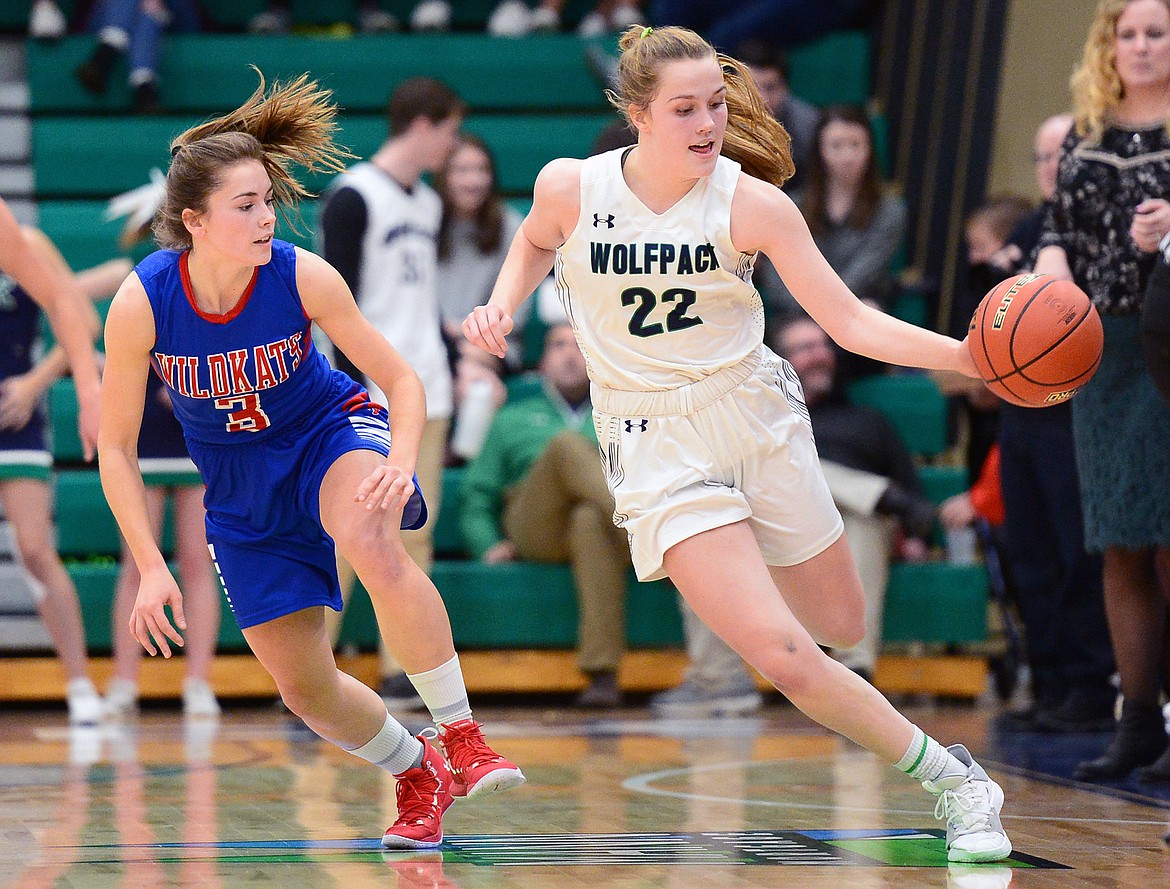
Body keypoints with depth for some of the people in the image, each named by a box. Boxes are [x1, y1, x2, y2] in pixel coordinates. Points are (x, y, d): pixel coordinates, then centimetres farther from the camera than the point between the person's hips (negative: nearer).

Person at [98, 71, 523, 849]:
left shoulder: (301, 277, -23)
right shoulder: (140, 304, -23)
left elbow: (403, 382, -13)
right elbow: (117, 447, -11)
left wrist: (401, 463, -32)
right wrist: (150, 567, -17)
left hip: (330, 433, -2)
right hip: (238, 485, 2)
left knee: (370, 540, -37)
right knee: (302, 685, 2)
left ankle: (462, 740, -26)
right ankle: (418, 776, 30)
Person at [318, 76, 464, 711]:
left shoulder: (427, 204, 17)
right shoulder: (353, 198, -8)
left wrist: (446, 384, 15)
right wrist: (356, 394, -18)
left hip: (424, 397, 8)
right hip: (372, 400, -8)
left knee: (415, 540, 5)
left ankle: (397, 678, 8)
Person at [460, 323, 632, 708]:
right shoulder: (513, 419, 35)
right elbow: (478, 498, 25)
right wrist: (488, 544, 5)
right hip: (534, 524, 0)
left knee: (591, 517, -42)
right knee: (568, 444, -32)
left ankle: (602, 673, -55)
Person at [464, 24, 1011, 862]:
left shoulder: (752, 204, -14)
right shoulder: (570, 187, -11)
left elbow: (851, 321, -13)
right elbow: (537, 241, 15)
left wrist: (969, 355, -26)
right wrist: (502, 307, -4)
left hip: (758, 416, 2)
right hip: (658, 448, -2)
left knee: (842, 626, 14)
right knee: (785, 657, -15)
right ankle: (951, 778, 1)